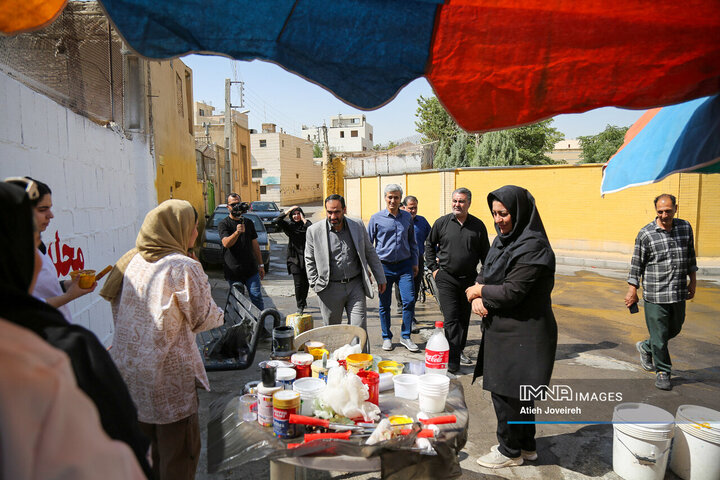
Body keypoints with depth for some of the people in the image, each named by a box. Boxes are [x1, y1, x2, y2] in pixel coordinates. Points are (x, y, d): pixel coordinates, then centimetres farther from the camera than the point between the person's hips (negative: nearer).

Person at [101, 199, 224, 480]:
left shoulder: (131, 262, 3)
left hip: (128, 369, 8)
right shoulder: (184, 267, -18)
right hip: (168, 374, -7)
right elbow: (203, 318, -9)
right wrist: (220, 314, 11)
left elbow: (116, 304, 13)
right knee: (178, 450, 9)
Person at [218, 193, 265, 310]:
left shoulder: (248, 222, 12)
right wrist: (237, 232, -34)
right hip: (233, 272, -2)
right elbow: (226, 243, -16)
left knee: (257, 298, -1)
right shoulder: (224, 224, 0)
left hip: (251, 270, 2)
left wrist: (261, 265, 15)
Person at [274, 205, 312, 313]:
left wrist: (304, 220, -12)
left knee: (306, 282, 10)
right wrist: (288, 210, -12)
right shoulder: (289, 226, 5)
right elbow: (277, 221, -11)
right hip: (294, 258, -1)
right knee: (298, 283, -7)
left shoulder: (306, 224, 4)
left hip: (306, 257, 1)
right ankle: (300, 306, 6)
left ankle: (303, 300, 36)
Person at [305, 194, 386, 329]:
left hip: (355, 286, 1)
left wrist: (380, 278, 12)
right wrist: (315, 285, 1)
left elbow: (370, 253, 11)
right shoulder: (314, 230, -3)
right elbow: (309, 260, 7)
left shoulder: (358, 226, 2)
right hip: (330, 289, -1)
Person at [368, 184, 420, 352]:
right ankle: (387, 337, 21)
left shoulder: (407, 217, 8)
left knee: (409, 300, -5)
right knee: (384, 304, 6)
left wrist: (415, 263, 13)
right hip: (384, 266, -2)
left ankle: (405, 336, 11)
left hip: (404, 265, 2)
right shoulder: (376, 218, 0)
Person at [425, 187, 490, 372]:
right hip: (446, 277, -2)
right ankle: (453, 362, -5)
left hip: (469, 279, 3)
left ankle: (459, 351, 31)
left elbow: (485, 253, 10)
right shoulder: (441, 222, 0)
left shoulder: (478, 225, 3)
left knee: (464, 318, 14)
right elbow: (429, 245, 11)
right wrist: (433, 268, 4)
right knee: (451, 319, -8)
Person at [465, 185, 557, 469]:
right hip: (501, 327, 9)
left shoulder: (533, 247, -20)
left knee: (505, 392, 3)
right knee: (517, 391, 19)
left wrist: (480, 291, -8)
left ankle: (510, 451, 23)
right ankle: (526, 445, 36)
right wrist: (477, 298, -10)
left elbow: (511, 292, -23)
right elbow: (484, 275, 10)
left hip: (521, 334, -9)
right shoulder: (503, 240, 8)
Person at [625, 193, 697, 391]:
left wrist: (692, 281, 16)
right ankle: (663, 372, 18)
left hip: (679, 293, 5)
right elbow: (637, 263, -3)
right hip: (655, 295, -5)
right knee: (659, 334, 1)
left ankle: (646, 347, 42)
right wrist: (632, 290, -3)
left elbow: (690, 257, 17)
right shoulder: (646, 233, -8)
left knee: (675, 329, 17)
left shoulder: (685, 228, 5)